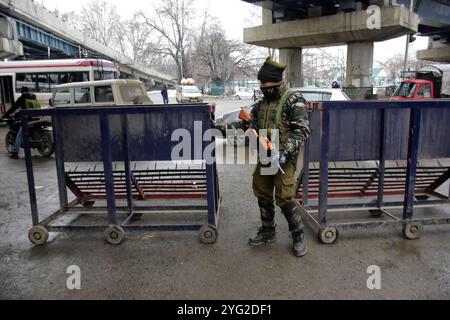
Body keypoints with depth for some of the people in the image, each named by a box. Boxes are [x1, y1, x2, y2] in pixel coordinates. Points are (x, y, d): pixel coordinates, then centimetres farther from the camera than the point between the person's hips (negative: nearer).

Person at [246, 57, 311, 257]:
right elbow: (251, 123, 21)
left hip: (283, 160, -7)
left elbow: (302, 131, -19)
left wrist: (285, 153, -28)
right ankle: (267, 232, 31)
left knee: (284, 199, -5)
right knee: (263, 196, 14)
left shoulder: (293, 100, -12)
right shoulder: (263, 102, 12)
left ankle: (298, 236, 16)